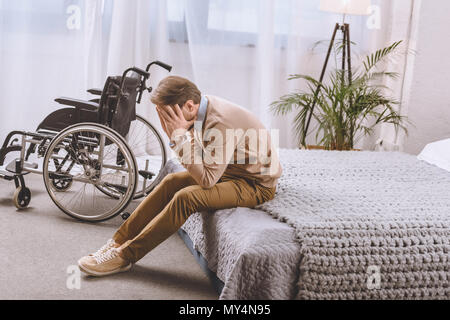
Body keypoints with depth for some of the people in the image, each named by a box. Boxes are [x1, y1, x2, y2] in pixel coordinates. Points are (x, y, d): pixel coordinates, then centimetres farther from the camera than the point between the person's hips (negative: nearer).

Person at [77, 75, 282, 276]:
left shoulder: (221, 123, -30)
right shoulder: (204, 107, -3)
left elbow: (206, 179, -30)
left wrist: (179, 136, -30)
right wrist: (175, 136, -13)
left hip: (257, 185, -9)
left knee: (186, 197, -25)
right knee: (171, 182, -2)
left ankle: (125, 256, -14)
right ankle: (119, 241, 3)